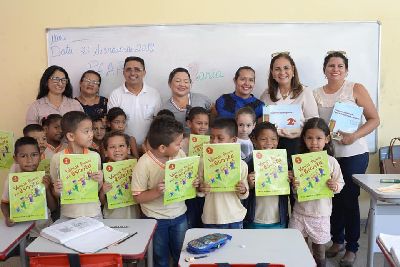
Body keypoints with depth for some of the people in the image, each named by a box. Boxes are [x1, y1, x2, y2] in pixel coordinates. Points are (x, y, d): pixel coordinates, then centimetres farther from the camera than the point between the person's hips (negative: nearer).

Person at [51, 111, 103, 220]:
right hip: (68, 215, -1)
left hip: (93, 214, 1)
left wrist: (100, 182, -14)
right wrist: (57, 191, -18)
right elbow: (55, 195, 3)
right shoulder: (57, 158, -8)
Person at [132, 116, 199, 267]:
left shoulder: (180, 154, -10)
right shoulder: (144, 164, -21)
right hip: (156, 219, -3)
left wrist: (192, 183, -14)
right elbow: (138, 197, -16)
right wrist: (157, 191, -32)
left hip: (179, 215, 4)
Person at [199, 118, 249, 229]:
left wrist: (243, 191, -16)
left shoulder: (241, 164, -4)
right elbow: (199, 192, 4)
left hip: (235, 219, 0)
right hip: (211, 219, 0)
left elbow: (244, 195, 5)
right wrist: (201, 190, -17)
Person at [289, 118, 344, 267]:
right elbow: (295, 190, 2)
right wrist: (295, 187, -20)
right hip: (300, 212, 1)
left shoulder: (331, 161, -6)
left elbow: (340, 182, 0)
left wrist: (335, 186, -21)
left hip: (321, 214, -1)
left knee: (319, 253, 14)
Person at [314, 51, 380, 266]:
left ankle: (351, 247, 17)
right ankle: (337, 240, 30)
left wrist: (354, 136, -19)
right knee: (333, 198, 11)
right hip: (326, 154, 3)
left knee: (349, 199, 2)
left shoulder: (356, 89, -3)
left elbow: (374, 119, -5)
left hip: (353, 154, -3)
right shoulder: (317, 94, 7)